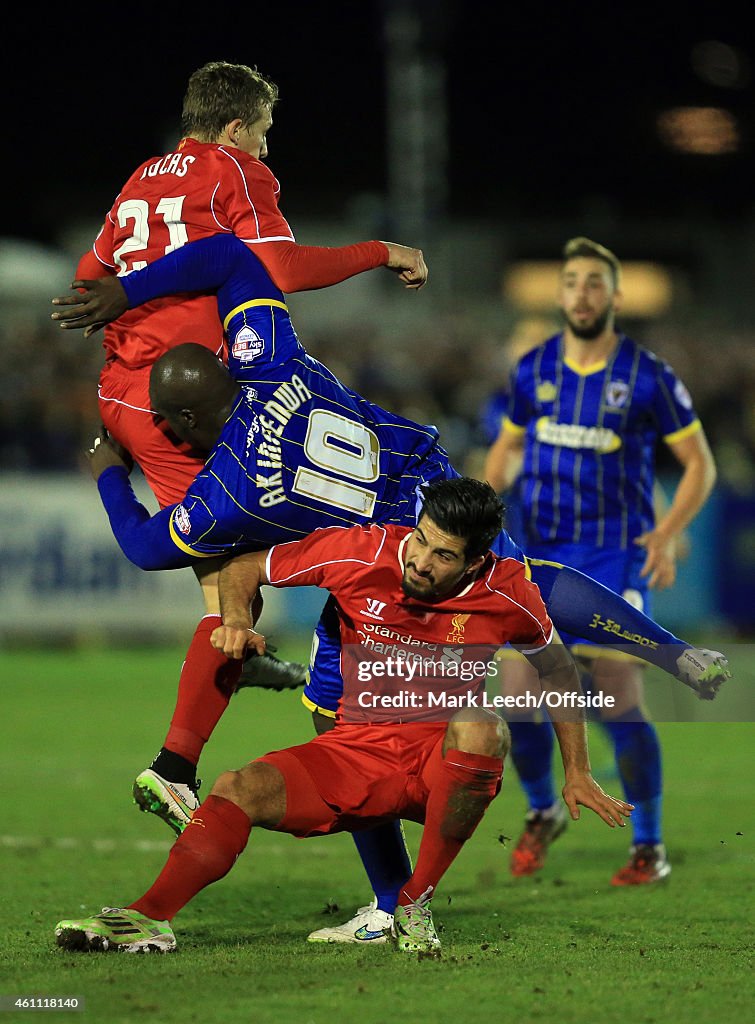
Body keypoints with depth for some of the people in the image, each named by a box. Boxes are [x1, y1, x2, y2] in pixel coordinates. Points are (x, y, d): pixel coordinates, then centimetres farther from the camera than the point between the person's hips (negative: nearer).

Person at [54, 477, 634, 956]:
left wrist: (578, 773, 10)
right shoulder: (360, 552, -8)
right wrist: (237, 622, -16)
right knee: (240, 790, -24)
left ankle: (416, 904, -22)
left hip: (446, 763, -1)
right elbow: (245, 569, 6)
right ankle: (149, 920, -37)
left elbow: (558, 671, 12)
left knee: (481, 725, -37)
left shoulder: (508, 593, -8)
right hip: (355, 755, 1)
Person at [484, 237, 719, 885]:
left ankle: (650, 848, 4)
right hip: (542, 552, 4)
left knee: (620, 703, -11)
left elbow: (700, 463, 0)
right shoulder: (533, 370, 5)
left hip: (616, 554, -3)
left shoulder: (648, 377, -6)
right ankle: (542, 813, 25)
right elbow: (510, 445, 22)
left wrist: (669, 532, -15)